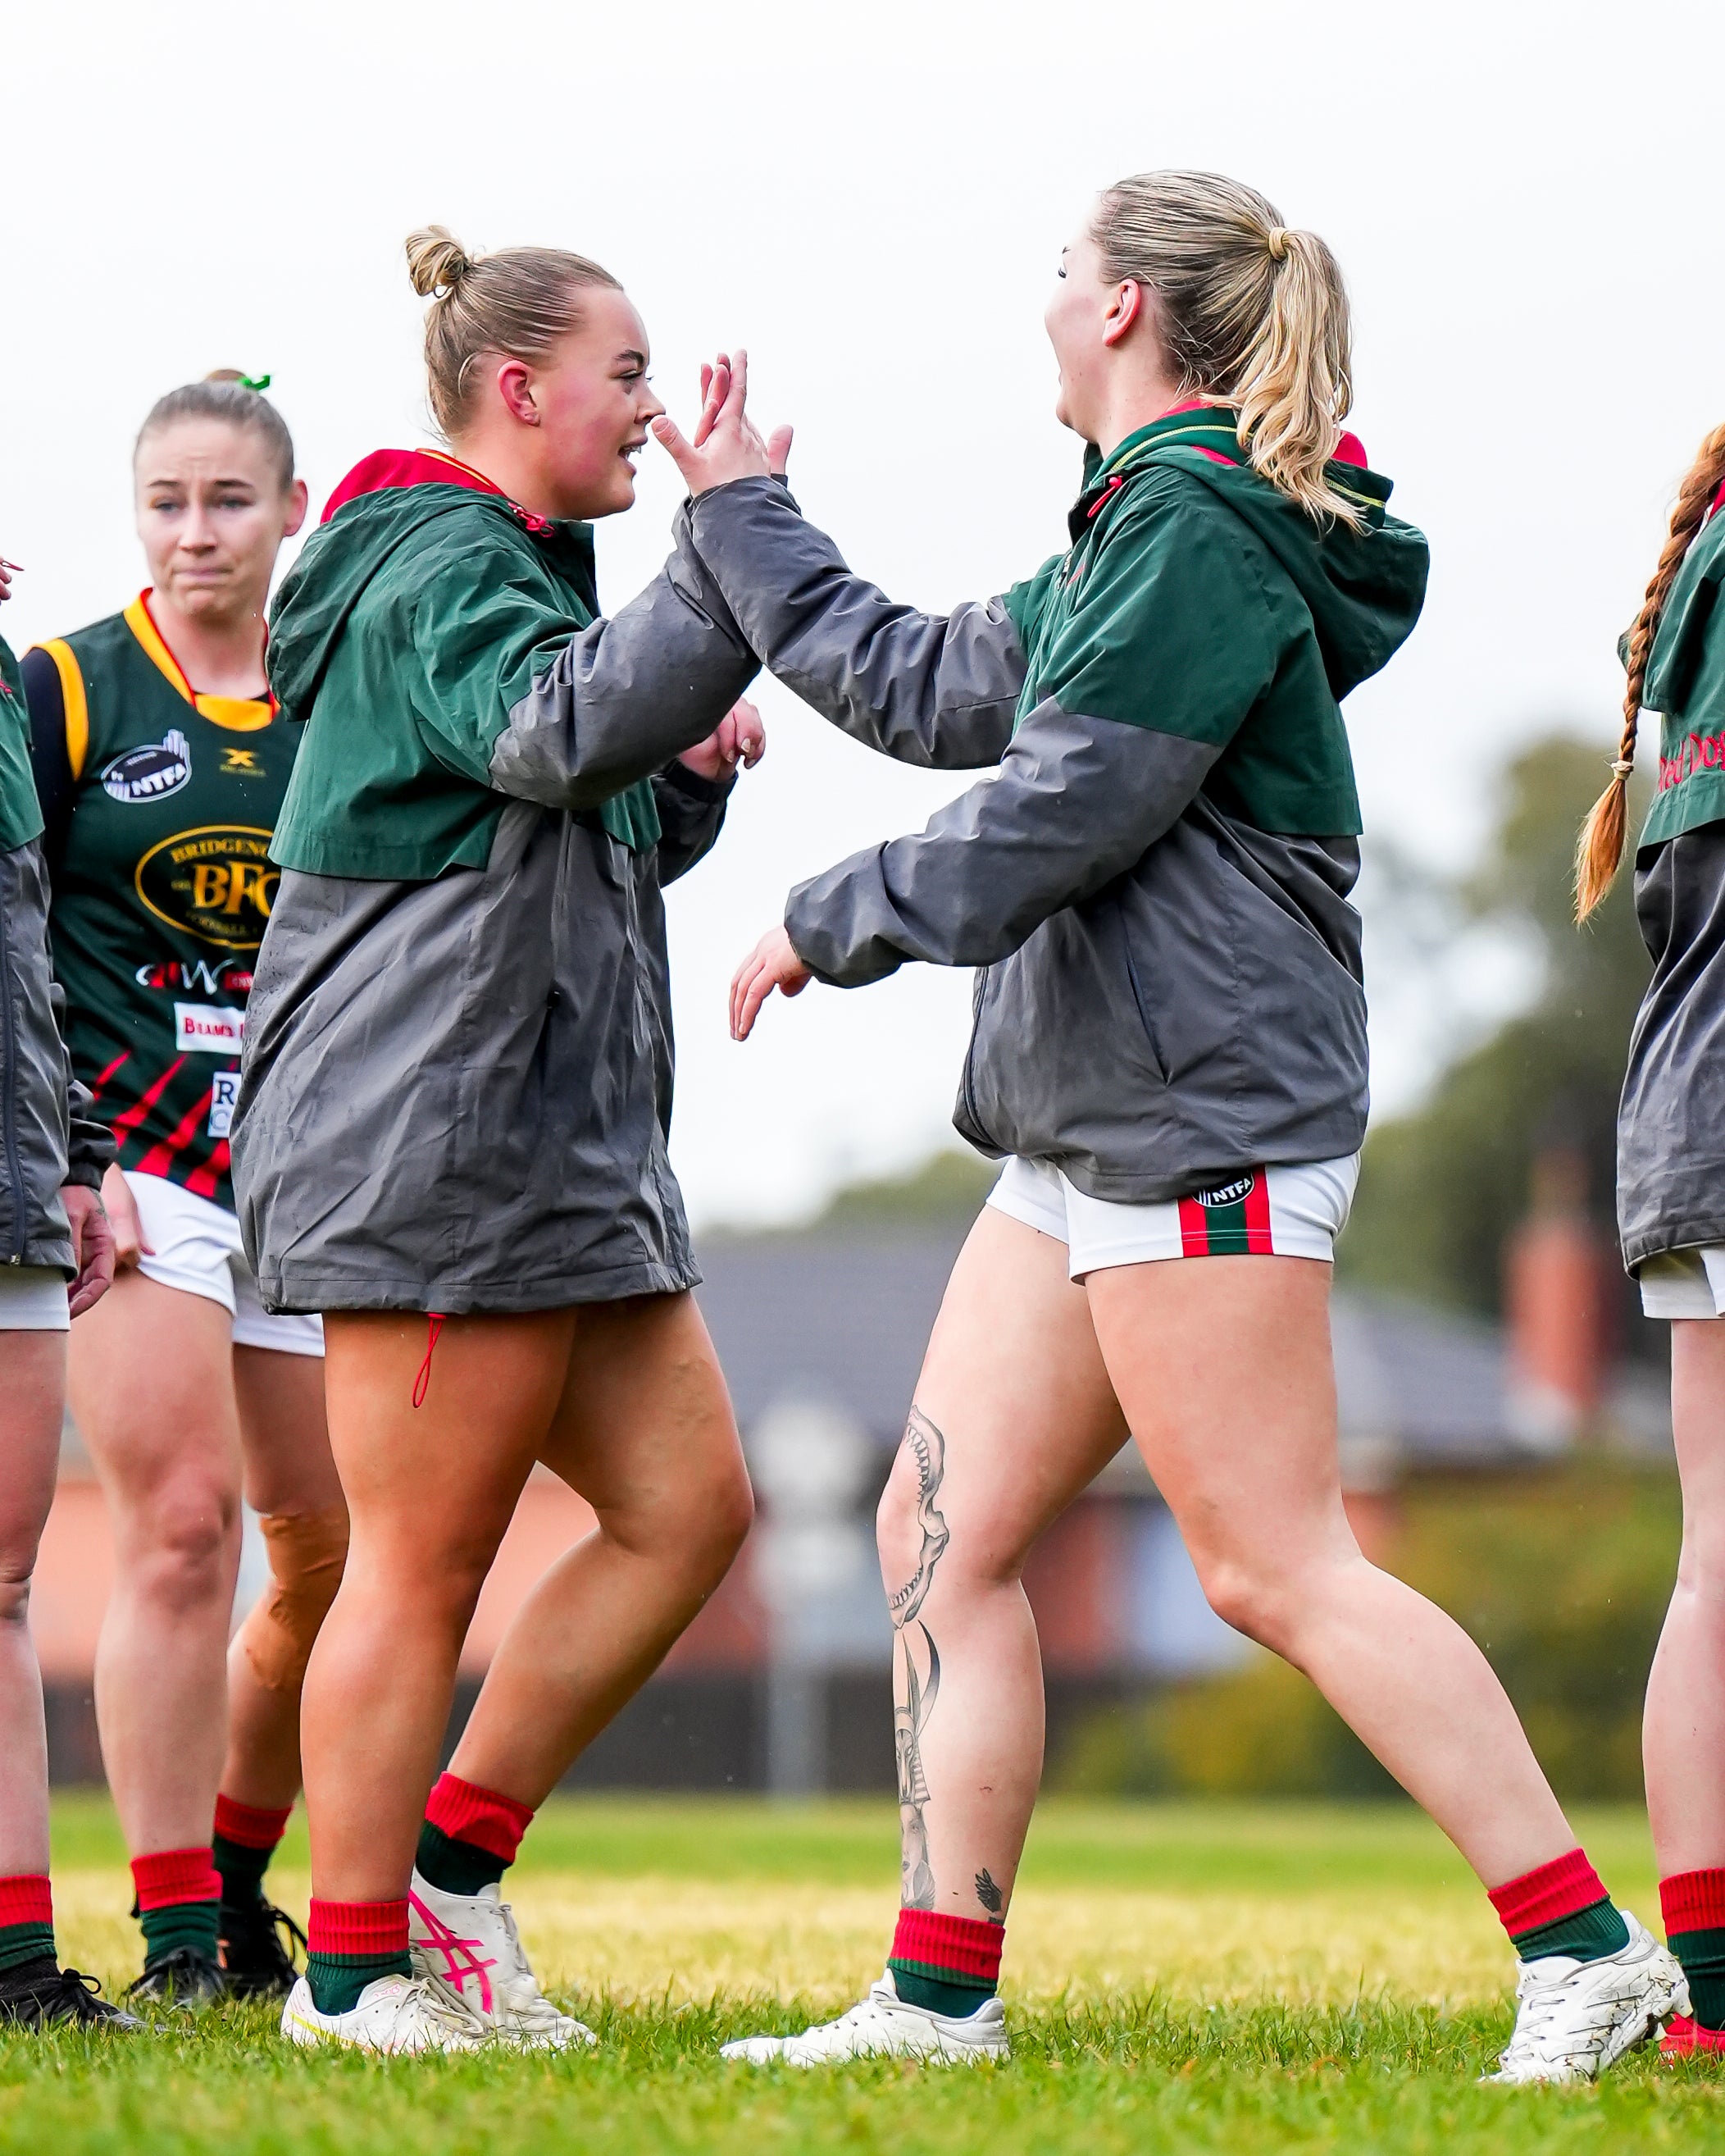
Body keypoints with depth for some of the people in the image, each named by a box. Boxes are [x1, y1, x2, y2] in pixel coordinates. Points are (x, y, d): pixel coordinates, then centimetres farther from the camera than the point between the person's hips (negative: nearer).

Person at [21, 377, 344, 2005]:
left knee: (341, 1547, 4)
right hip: (127, 1161, -4)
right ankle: (176, 1939, -9)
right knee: (181, 1522, -13)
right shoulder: (64, 690, -1)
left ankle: (234, 1882, 23)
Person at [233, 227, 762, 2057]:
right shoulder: (439, 576, -11)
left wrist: (686, 773, 9)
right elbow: (560, 727, -33)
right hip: (427, 1136, -10)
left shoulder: (505, 570, 22)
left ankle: (451, 1860, 15)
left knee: (689, 1504, 7)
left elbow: (591, 850, 29)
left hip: (556, 1140, 10)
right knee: (426, 1561, -5)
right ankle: (351, 1969, 3)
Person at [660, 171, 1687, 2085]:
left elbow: (1050, 814, -19)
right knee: (944, 1532, 7)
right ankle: (940, 1994, 9)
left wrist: (824, 925, -8)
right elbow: (926, 689, 30)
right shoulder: (1133, 537, 19)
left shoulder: (1200, 530, -13)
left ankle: (1589, 1956, -8)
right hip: (1088, 1124, 11)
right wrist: (741, 520, 38)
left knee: (1275, 1571, -11)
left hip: (1202, 1115, -11)